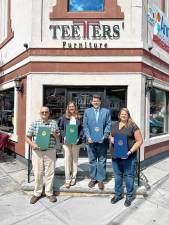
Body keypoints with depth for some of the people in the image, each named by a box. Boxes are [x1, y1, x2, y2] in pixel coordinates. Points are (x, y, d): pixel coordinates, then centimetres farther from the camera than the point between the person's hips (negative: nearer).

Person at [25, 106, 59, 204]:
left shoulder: (54, 123, 7)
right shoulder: (35, 123, 3)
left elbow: (58, 137, 11)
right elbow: (27, 137, 3)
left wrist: (55, 134, -12)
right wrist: (32, 144, -15)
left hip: (50, 151, 1)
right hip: (37, 151, 0)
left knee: (50, 172, 7)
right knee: (38, 173, 7)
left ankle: (49, 192, 26)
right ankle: (37, 193, 26)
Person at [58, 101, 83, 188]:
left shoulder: (79, 118, 5)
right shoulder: (64, 117, 3)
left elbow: (81, 129, 4)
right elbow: (60, 128, 3)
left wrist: (79, 137, -10)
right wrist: (64, 137, -11)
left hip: (76, 141, 1)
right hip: (66, 141, -1)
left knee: (75, 159, 9)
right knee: (67, 159, -1)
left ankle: (73, 177, 23)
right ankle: (67, 179, 9)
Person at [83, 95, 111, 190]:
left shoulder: (106, 111, 6)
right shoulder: (87, 111, 8)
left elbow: (109, 124, 2)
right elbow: (85, 125, 3)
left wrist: (105, 136, -10)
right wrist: (88, 137, -8)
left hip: (102, 140, -1)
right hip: (91, 140, 1)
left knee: (102, 161, 7)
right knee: (92, 160, 11)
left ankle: (100, 180, 19)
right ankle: (93, 178, 25)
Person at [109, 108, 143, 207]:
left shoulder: (133, 126, -7)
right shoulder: (115, 125, 9)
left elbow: (139, 141, -9)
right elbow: (111, 135, 22)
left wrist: (130, 151, -17)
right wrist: (111, 138, -3)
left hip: (128, 156, -4)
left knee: (129, 176, 6)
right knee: (117, 175, 15)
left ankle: (129, 197, 25)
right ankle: (118, 194, 32)